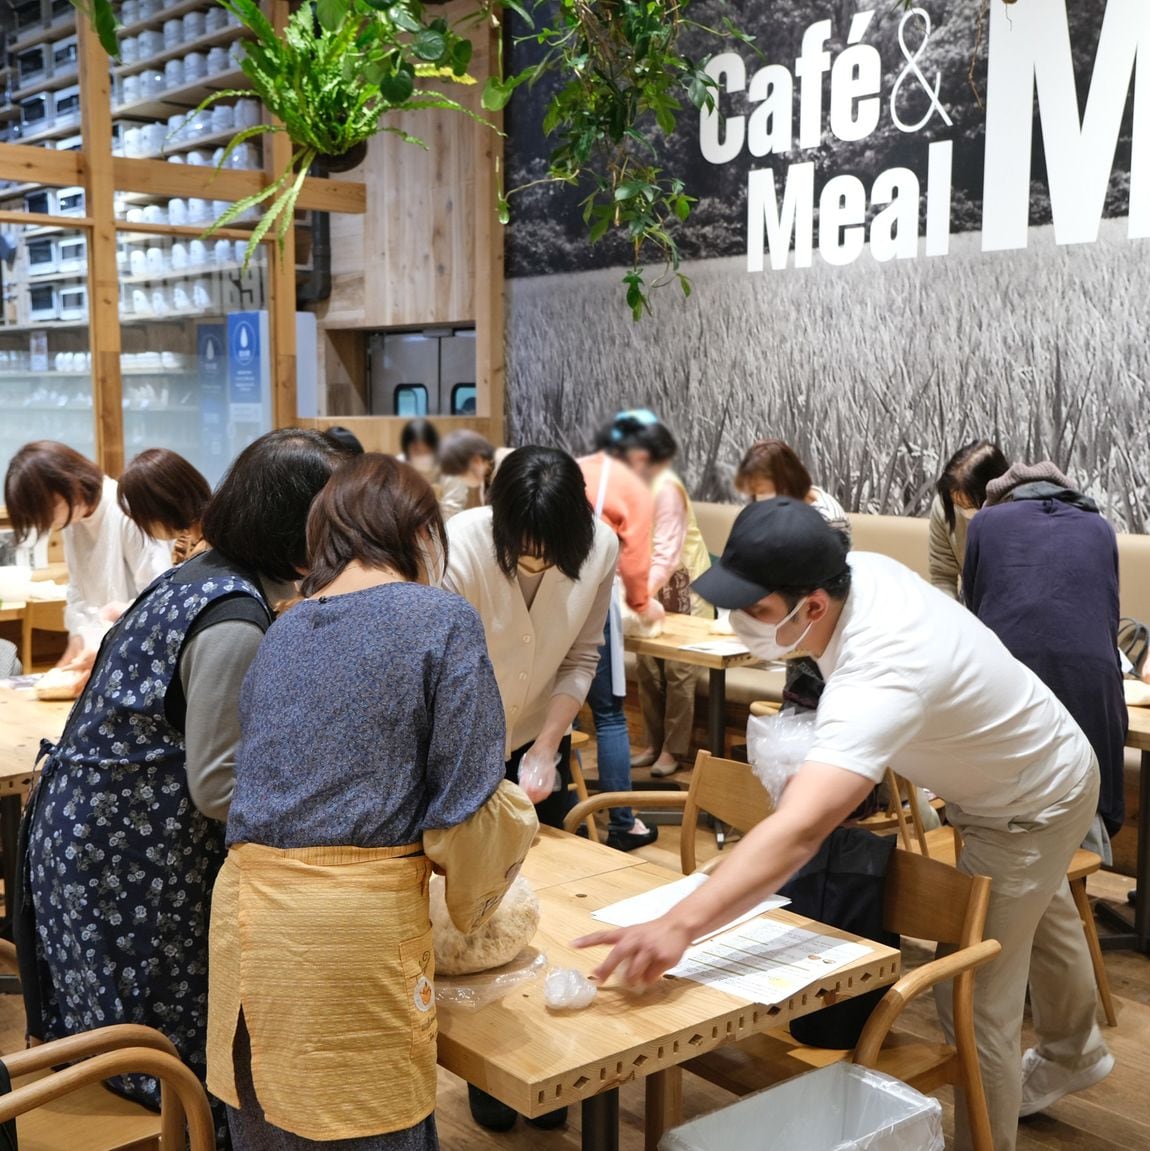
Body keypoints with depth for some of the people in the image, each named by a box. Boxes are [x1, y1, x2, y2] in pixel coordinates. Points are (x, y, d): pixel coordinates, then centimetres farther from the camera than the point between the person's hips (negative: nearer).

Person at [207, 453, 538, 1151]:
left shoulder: (280, 633, 14)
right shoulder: (442, 621, -3)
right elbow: (468, 800, -6)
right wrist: (475, 899, 13)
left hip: (246, 905, 6)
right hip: (359, 914, -6)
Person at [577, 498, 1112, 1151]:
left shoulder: (880, 678, -47)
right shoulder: (860, 570, -22)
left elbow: (798, 832, -58)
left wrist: (678, 927, -66)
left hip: (1033, 807, -9)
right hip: (1035, 761, 9)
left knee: (976, 1005, -3)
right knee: (1040, 919, 33)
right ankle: (1074, 1054, 62)